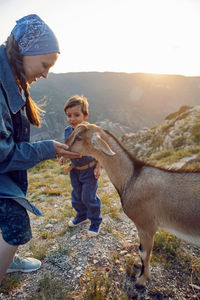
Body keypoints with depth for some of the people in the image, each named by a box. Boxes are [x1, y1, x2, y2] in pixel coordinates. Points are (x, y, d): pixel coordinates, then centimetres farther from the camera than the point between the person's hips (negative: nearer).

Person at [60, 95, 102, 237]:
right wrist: (64, 157, -3)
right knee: (77, 195, 20)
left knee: (89, 197, 4)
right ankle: (82, 215, 46)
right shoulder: (68, 130, -7)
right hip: (74, 169, 6)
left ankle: (95, 221, 28)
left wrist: (98, 167, -15)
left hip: (89, 170, -6)